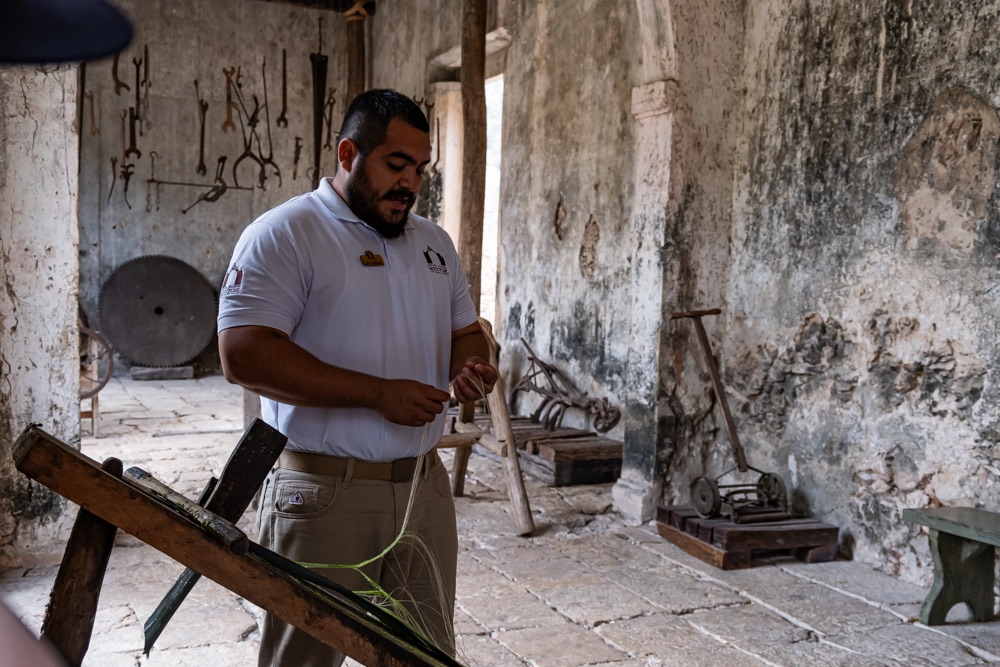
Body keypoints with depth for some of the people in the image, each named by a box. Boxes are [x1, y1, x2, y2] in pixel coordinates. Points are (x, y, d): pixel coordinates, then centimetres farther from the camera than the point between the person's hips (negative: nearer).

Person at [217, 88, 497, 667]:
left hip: (424, 485, 6)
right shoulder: (284, 234, -9)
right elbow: (244, 355, -19)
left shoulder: (434, 241, 13)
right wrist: (379, 394, -21)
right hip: (325, 494, -6)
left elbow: (464, 329, 21)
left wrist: (470, 367, -4)